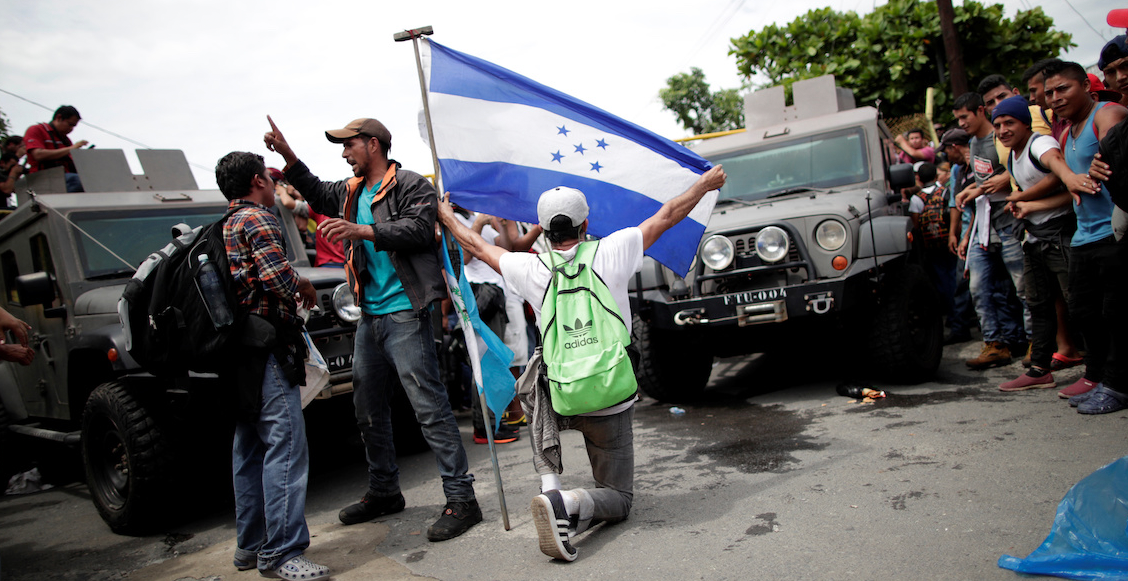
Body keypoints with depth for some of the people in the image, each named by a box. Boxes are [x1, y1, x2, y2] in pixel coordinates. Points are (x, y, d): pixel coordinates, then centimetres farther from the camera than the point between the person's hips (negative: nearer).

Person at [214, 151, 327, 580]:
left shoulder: (223, 227, 20)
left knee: (250, 448, 15)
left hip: (238, 351, 10)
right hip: (267, 345, -10)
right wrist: (305, 286, -1)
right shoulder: (257, 220, -9)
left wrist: (293, 288, 15)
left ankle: (251, 545, 24)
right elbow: (276, 276, -20)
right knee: (285, 447, -9)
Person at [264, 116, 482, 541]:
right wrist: (288, 157, 23)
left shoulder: (412, 186, -7)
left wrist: (362, 231, -29)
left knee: (429, 406, -11)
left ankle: (461, 499, -5)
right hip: (370, 316, 9)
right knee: (369, 409, 17)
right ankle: (384, 492, 32)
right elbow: (317, 194, 34)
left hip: (405, 314, -9)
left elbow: (418, 229, -22)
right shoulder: (351, 191, 17)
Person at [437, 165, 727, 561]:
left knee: (531, 389, 38)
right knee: (618, 498, 15)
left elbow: (477, 245, 12)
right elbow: (667, 216, 5)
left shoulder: (531, 270, -4)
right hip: (610, 403, -1)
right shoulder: (611, 253, -7)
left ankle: (549, 484, 13)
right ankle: (569, 501, -22)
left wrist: (445, 214, 30)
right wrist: (705, 184, 21)